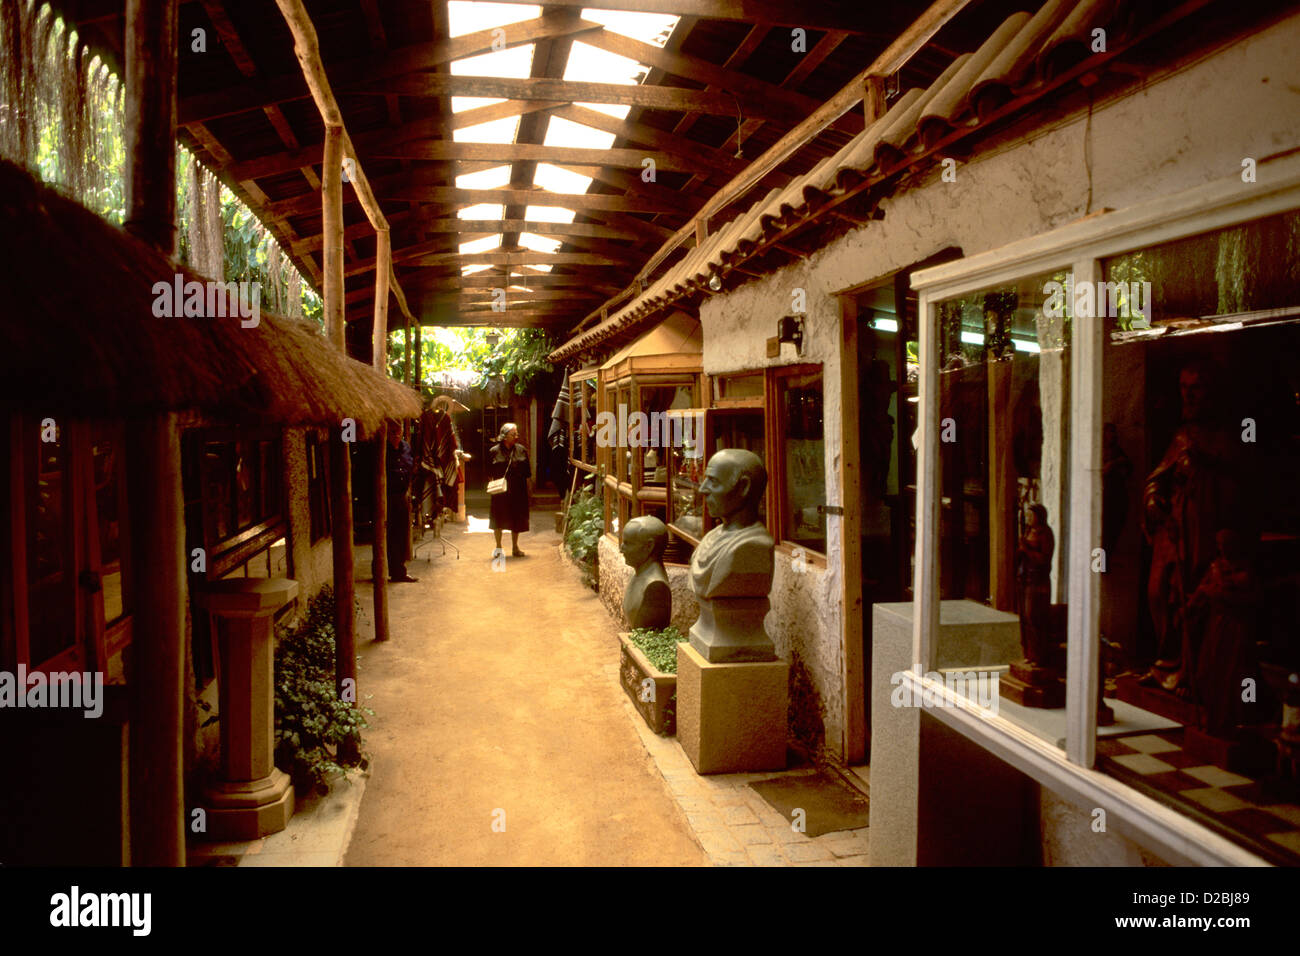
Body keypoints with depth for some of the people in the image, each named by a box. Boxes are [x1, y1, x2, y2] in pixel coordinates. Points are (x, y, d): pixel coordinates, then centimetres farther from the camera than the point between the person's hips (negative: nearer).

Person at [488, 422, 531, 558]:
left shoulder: (522, 450, 5)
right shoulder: (494, 451, -2)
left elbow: (527, 472, 10)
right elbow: (490, 472, 3)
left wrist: (529, 486, 8)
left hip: (518, 491, 2)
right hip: (500, 491, -2)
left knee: (517, 518, 7)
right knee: (499, 517, 1)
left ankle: (515, 547, 19)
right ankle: (498, 546, 15)